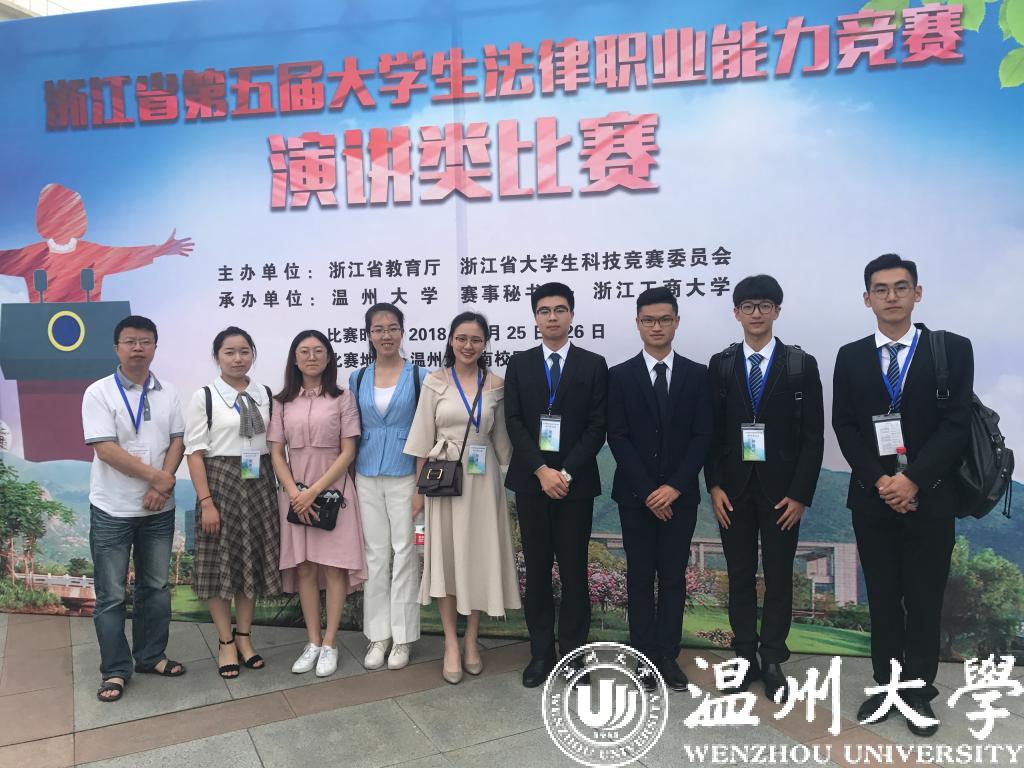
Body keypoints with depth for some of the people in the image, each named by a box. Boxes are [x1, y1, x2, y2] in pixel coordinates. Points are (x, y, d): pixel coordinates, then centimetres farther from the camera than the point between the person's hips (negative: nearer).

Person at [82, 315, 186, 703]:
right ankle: (115, 669, 18)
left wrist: (163, 485, -13)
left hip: (159, 508, 4)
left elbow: (177, 441, 1)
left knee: (155, 587, 14)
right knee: (112, 594, 5)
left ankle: (151, 656, 29)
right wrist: (156, 476, -16)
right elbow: (106, 449, -16)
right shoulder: (99, 392, -9)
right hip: (112, 510, -4)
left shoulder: (168, 393, 4)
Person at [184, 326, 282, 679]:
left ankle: (244, 637, 26)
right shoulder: (204, 397, -5)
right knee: (220, 563, 3)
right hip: (220, 481, -3)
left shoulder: (265, 395, 6)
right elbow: (195, 453, -7)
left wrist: (279, 490, 3)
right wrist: (206, 502, -13)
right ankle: (226, 642, 20)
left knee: (253, 561, 10)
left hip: (259, 484, 4)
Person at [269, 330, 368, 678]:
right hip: (294, 494, 2)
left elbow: (348, 453, -4)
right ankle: (313, 641, 17)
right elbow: (276, 454, 5)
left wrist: (314, 491, -11)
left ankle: (330, 644, 9)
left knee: (334, 567, -2)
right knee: (304, 568, 6)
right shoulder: (283, 402, 7)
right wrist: (294, 493, -10)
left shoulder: (342, 398, 0)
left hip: (332, 491, -2)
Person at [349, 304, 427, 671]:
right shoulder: (357, 378, 7)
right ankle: (378, 635, 20)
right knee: (375, 553, 8)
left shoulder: (418, 376, -1)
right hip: (367, 477, 3)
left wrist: (421, 486, -9)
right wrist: (349, 484, 5)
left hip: (404, 475, -2)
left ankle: (403, 637, 15)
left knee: (404, 552, 3)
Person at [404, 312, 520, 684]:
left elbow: (500, 438, 9)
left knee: (479, 556, 6)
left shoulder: (495, 384, 3)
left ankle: (471, 640, 22)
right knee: (446, 556, 4)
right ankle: (451, 644, 16)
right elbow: (423, 438, 0)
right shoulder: (435, 382, -1)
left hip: (482, 480, 1)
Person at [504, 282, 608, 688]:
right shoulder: (519, 364, 6)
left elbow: (597, 427, -4)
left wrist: (567, 473, -13)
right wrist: (541, 470, -13)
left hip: (576, 482, -1)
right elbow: (514, 424, -1)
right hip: (531, 481, 1)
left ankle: (572, 653, 18)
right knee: (537, 570, 9)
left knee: (574, 570, 5)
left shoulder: (593, 365, 3)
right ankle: (541, 652, 20)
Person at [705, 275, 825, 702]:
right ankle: (745, 657, 21)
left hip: (781, 489, -1)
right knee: (740, 575, 9)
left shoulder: (801, 365, -1)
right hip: (733, 487, 1)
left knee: (779, 577, 7)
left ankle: (773, 661, 20)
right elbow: (711, 430, 3)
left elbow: (813, 435, -3)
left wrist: (801, 494, -8)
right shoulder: (720, 364, 3)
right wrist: (714, 486, -4)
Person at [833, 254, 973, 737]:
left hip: (929, 497, -1)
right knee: (882, 599, 10)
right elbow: (844, 427, 0)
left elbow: (956, 424, -8)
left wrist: (913, 480, -17)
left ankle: (918, 691, 22)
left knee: (924, 601, 8)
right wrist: (879, 480, -12)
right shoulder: (850, 357, 5)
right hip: (871, 497, 2)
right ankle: (886, 684, 23)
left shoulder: (953, 349, 0)